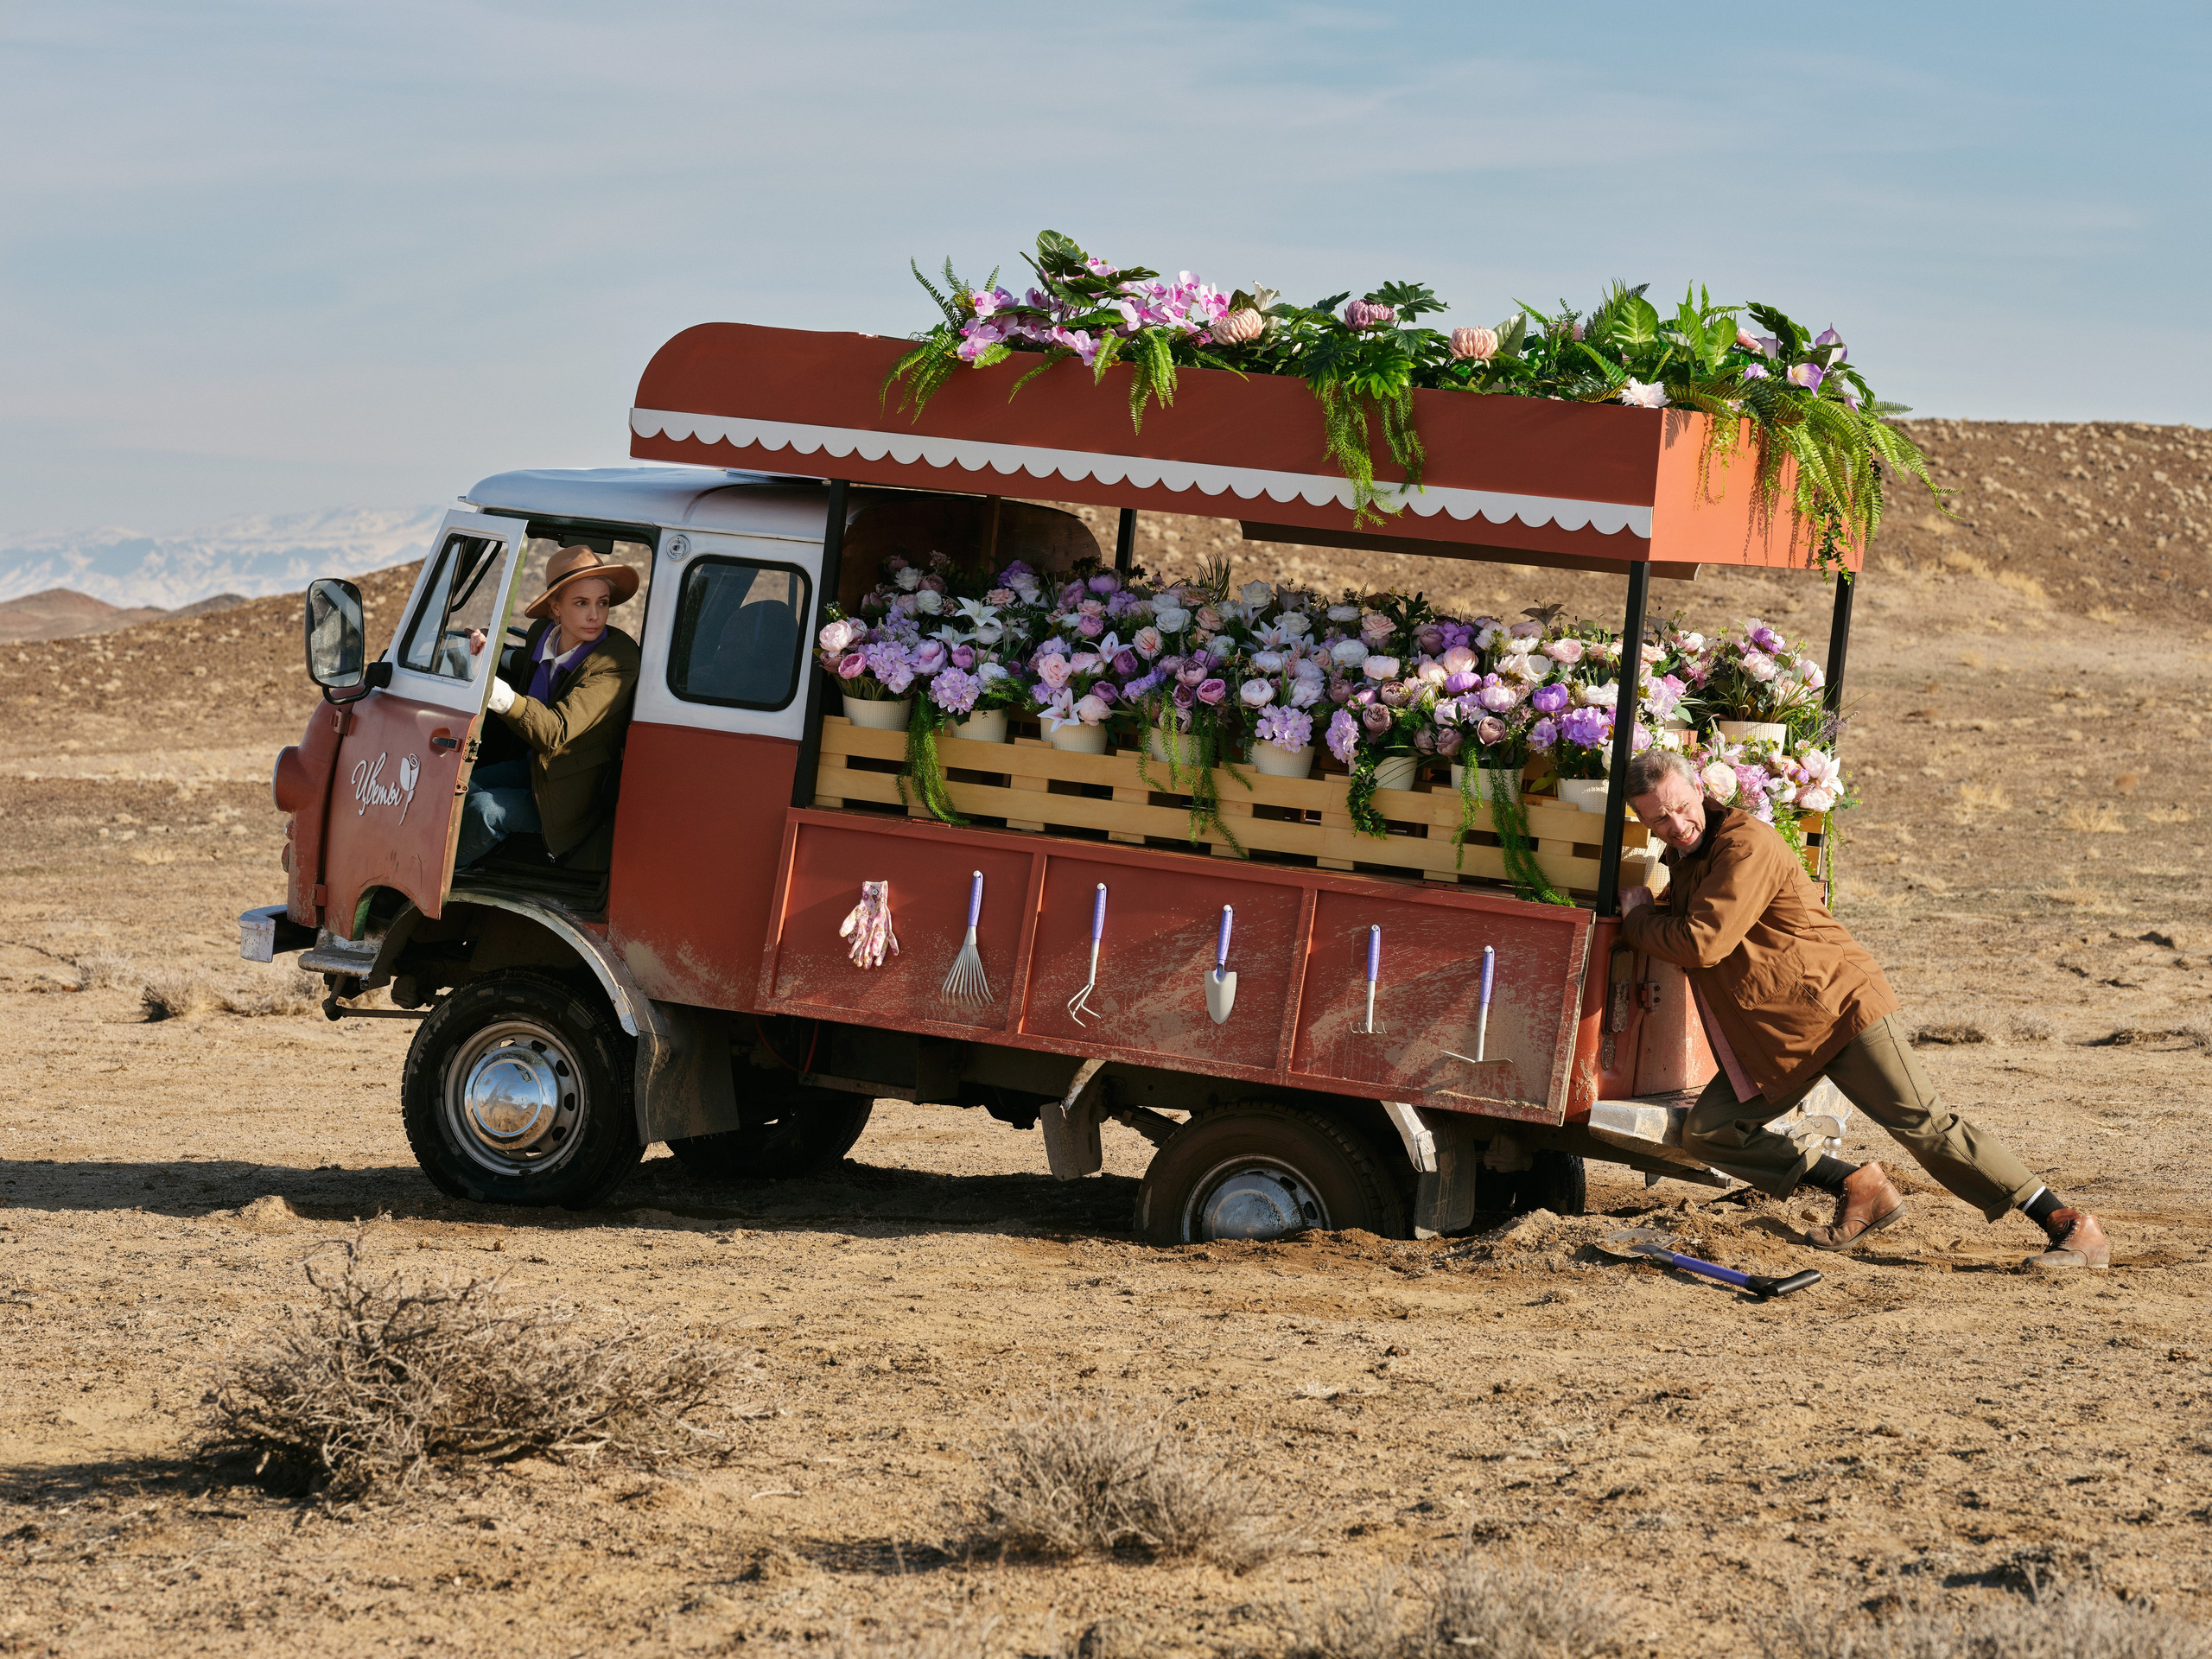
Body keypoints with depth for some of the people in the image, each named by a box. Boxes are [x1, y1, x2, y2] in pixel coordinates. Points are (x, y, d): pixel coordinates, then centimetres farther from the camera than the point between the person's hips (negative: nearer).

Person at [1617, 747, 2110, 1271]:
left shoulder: (1747, 846, -17)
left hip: (1839, 1006, -9)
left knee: (1922, 1123, -15)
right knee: (1707, 1130, -4)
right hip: (1773, 1040, 9)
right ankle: (1858, 1188, 3)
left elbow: (1702, 943, -23)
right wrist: (1648, 917, 14)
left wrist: (1635, 920, -7)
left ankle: (2071, 1226, -14)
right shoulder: (1686, 855, 12)